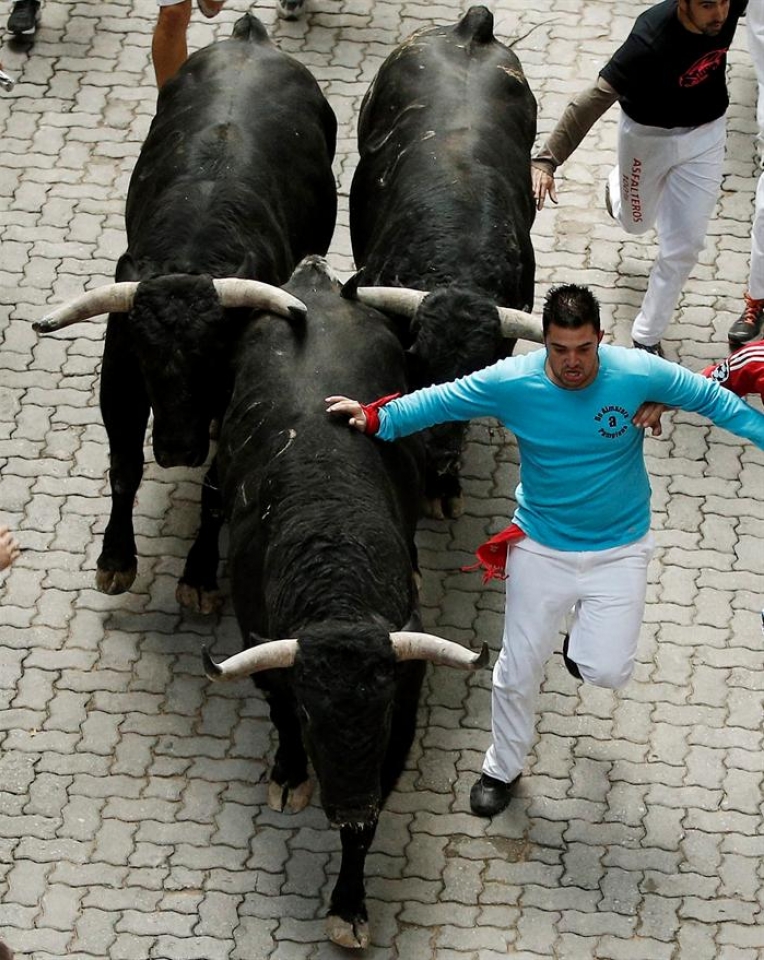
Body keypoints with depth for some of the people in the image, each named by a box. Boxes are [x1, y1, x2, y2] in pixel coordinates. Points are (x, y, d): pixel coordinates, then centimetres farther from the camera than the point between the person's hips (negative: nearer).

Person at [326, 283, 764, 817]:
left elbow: (713, 400, -7)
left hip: (619, 550, -1)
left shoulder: (639, 373, -21)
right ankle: (504, 769, 35)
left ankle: (589, 637, 30)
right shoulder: (512, 383, -19)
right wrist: (377, 419, -9)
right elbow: (441, 401, -6)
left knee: (608, 672, -8)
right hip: (542, 547, 1)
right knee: (519, 670, 10)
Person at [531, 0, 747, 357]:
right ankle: (617, 186, 60)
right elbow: (594, 100, -40)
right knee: (637, 222, 24)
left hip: (705, 133, 3)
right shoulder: (651, 41, -39)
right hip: (650, 135, -3)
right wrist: (547, 159, -44)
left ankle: (646, 339, 23)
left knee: (684, 247, 5)